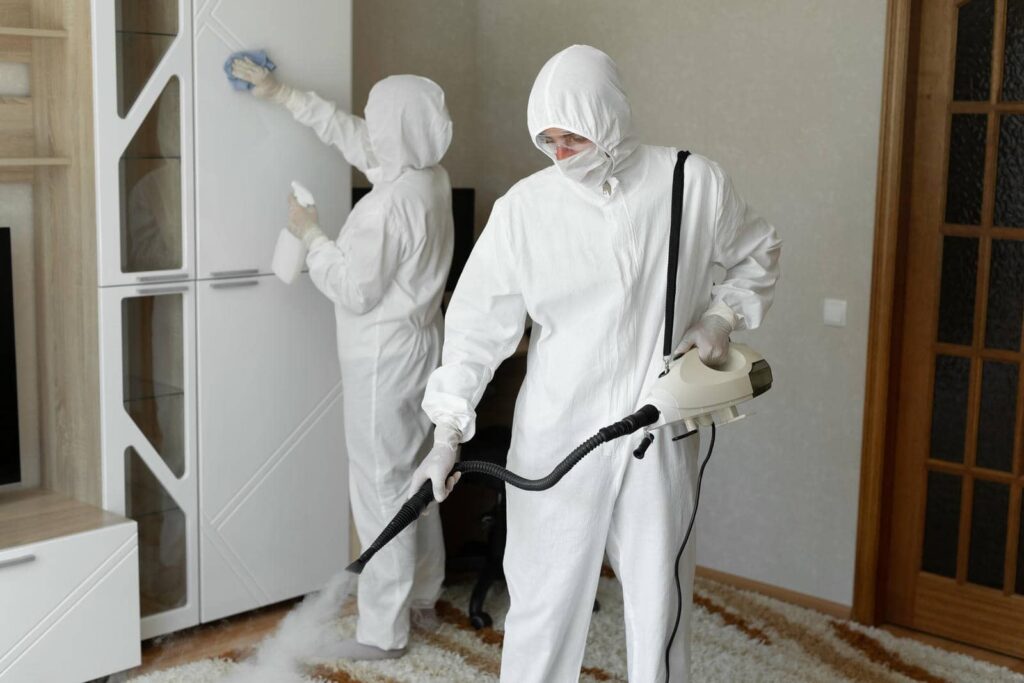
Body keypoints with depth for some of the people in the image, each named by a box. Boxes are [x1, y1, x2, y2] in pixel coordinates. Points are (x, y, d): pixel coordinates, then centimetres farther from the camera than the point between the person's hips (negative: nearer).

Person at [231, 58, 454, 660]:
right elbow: (349, 136, 15)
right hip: (420, 349, 9)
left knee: (381, 490, -1)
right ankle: (424, 597, 32)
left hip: (385, 361, -9)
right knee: (415, 476, 19)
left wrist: (311, 234, -8)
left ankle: (384, 631, 8)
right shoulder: (431, 178, 3)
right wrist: (283, 94, 19)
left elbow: (355, 291, -20)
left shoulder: (388, 204, -24)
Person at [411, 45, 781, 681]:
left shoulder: (696, 184, -5)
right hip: (557, 435, 0)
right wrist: (447, 434, -7)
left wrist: (722, 316, -4)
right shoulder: (524, 207, -6)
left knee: (660, 603, 10)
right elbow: (479, 325, -2)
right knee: (544, 603, 6)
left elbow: (758, 254, 13)